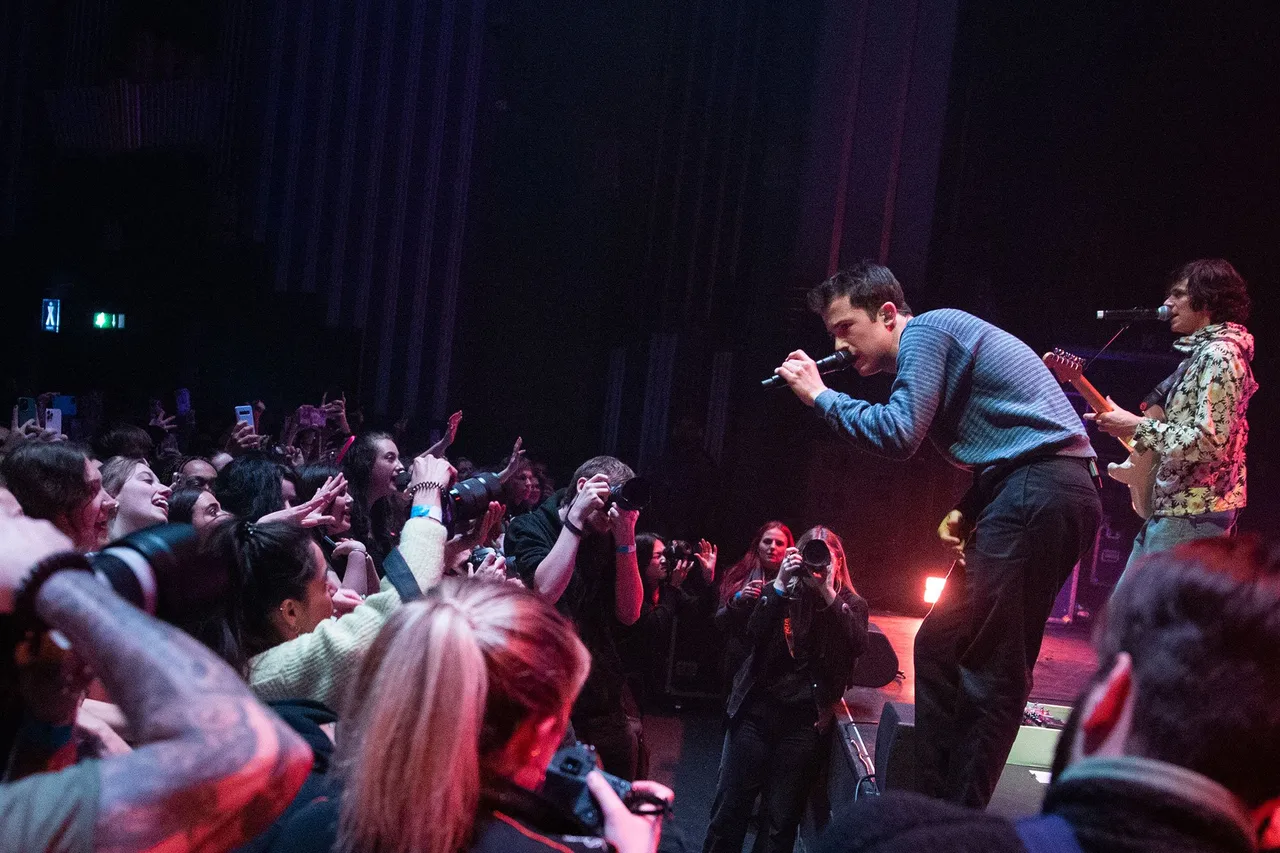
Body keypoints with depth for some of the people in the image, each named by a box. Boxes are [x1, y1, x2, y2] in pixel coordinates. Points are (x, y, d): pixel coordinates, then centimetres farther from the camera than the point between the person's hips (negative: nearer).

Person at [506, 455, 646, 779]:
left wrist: (625, 538, -9)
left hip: (605, 701, 5)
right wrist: (575, 518, -18)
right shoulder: (529, 528, -3)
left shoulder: (606, 540, 8)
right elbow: (543, 593, -21)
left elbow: (629, 613, 0)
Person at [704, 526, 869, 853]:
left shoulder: (851, 604, 6)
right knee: (729, 808, 4)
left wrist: (828, 593, -16)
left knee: (781, 817, 7)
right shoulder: (784, 594, 6)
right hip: (757, 710, 1)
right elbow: (754, 635, -9)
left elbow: (856, 645, -13)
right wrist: (779, 584, -15)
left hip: (805, 719, -1)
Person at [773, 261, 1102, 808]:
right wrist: (966, 511, 10)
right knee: (939, 647, 11)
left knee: (991, 671, -10)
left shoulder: (926, 330, -5)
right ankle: (936, 801, 15)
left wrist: (820, 396, -5)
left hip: (1040, 491, -11)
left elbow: (898, 434, -17)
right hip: (1039, 495, 11)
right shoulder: (938, 345, 24)